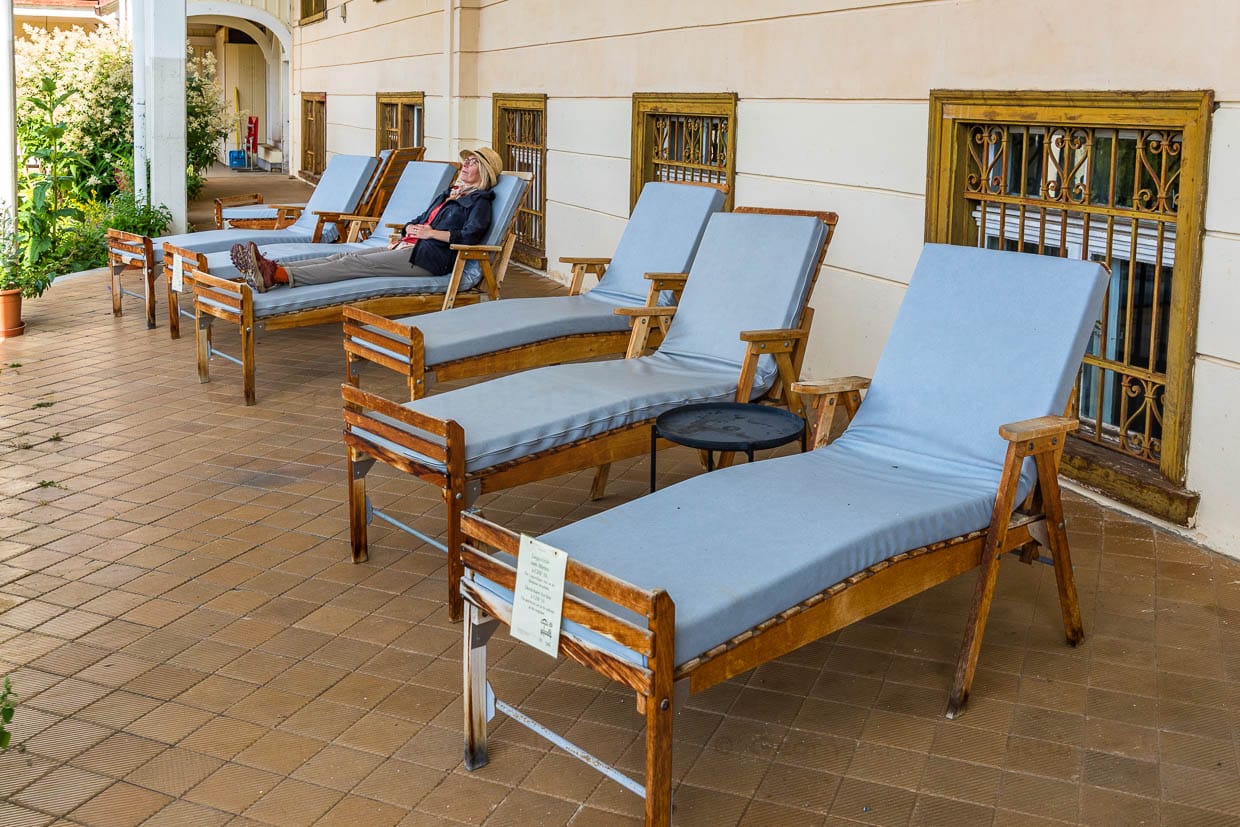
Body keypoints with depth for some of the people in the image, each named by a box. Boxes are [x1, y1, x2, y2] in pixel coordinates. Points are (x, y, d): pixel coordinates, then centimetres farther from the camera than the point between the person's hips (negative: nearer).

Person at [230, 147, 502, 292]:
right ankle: (272, 269, -27)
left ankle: (278, 275, -39)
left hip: (430, 258, -9)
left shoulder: (480, 201, 1)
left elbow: (471, 235, -17)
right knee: (345, 257, -12)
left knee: (356, 264, -24)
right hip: (410, 248, 9)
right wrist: (404, 234, 16)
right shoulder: (449, 193, 29)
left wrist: (432, 232, -13)